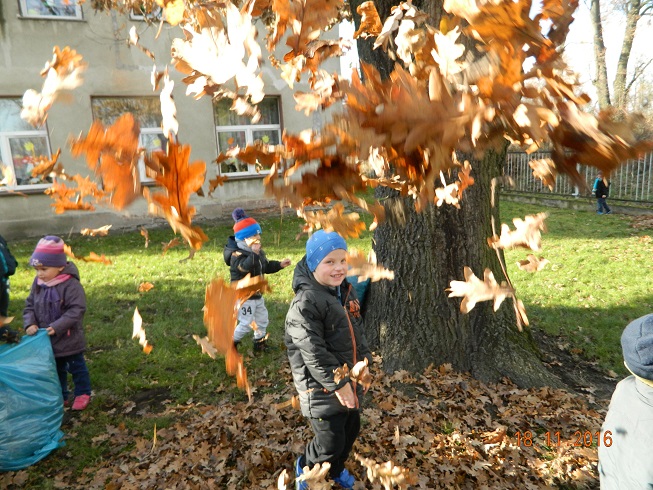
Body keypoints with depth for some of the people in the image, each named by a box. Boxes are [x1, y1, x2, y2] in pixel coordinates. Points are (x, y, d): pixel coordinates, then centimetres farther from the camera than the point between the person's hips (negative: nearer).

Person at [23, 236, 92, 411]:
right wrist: (30, 324, -13)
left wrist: (57, 327, -30)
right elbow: (29, 306, 4)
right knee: (55, 370, 21)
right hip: (46, 341, 6)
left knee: (77, 367, 12)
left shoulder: (71, 285, -23)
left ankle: (83, 394, 30)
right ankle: (60, 397, 37)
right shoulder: (38, 284, -3)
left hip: (69, 340, -6)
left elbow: (77, 310, -25)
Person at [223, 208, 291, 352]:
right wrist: (254, 254, -43)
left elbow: (266, 266, 19)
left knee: (262, 319, 18)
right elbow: (244, 267, -42)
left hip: (257, 294, 9)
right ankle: (231, 343, 17)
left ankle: (260, 343, 35)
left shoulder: (258, 251, 6)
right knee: (246, 324, -3)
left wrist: (280, 264, 8)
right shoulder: (237, 253, -22)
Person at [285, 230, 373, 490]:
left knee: (351, 429, 22)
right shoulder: (305, 303, -25)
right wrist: (337, 383, -21)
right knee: (331, 441, 2)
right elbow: (313, 352, -25)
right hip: (322, 388, -8)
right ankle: (306, 468, 35)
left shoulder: (346, 291, 3)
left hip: (349, 381, 8)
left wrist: (364, 364, 11)